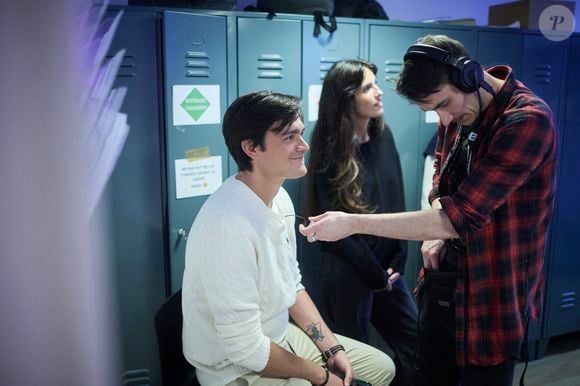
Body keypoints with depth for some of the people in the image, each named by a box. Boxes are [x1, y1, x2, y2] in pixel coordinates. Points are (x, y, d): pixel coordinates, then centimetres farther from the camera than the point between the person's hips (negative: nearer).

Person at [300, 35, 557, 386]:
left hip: (494, 294, -6)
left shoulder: (528, 120, -23)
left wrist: (352, 223, -27)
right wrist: (436, 230, -1)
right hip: (443, 281, 7)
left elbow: (462, 215, -29)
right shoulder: (458, 111, 1)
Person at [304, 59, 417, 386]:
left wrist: (397, 261, -1)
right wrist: (375, 275, -9)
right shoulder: (331, 151, -13)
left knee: (417, 343, 12)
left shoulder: (384, 135, 3)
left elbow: (397, 201, 5)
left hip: (386, 265, 6)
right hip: (348, 271, -5)